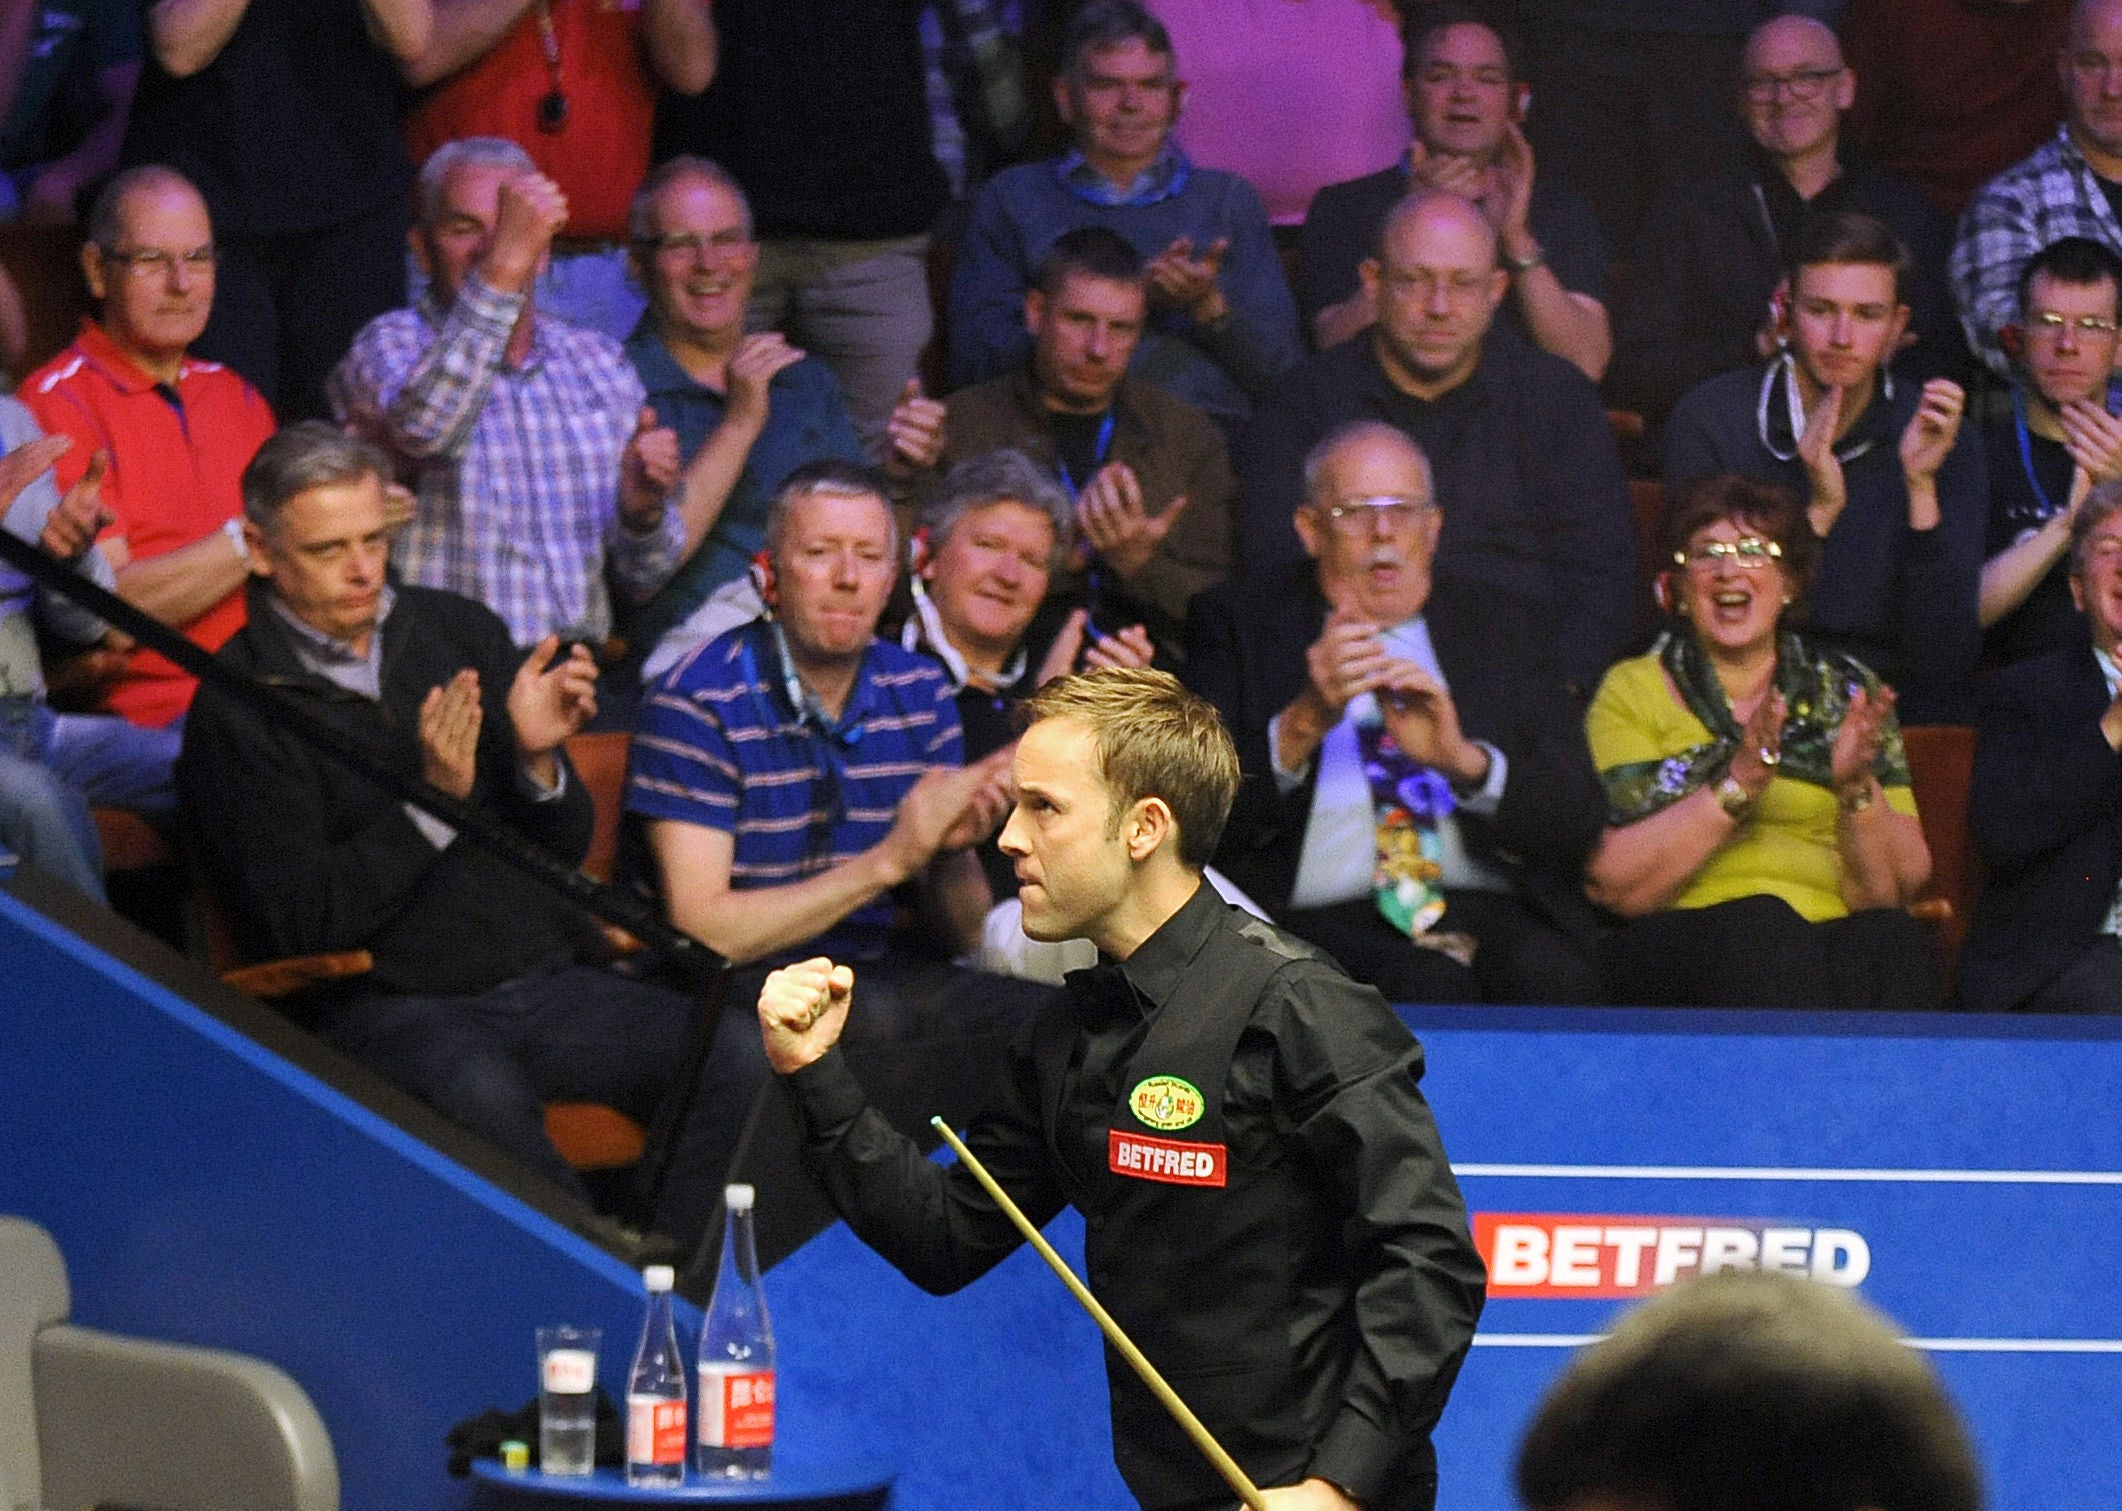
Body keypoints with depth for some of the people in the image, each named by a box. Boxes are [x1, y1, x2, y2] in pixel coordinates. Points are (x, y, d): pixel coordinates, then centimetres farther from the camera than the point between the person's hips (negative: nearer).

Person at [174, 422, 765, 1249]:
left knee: (734, 1049, -23)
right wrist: (433, 800, -16)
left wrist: (538, 761, -4)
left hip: (550, 980, 5)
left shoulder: (460, 631, 17)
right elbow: (294, 923, -9)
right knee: (479, 1093, -39)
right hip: (383, 1006, -5)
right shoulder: (236, 708, 1)